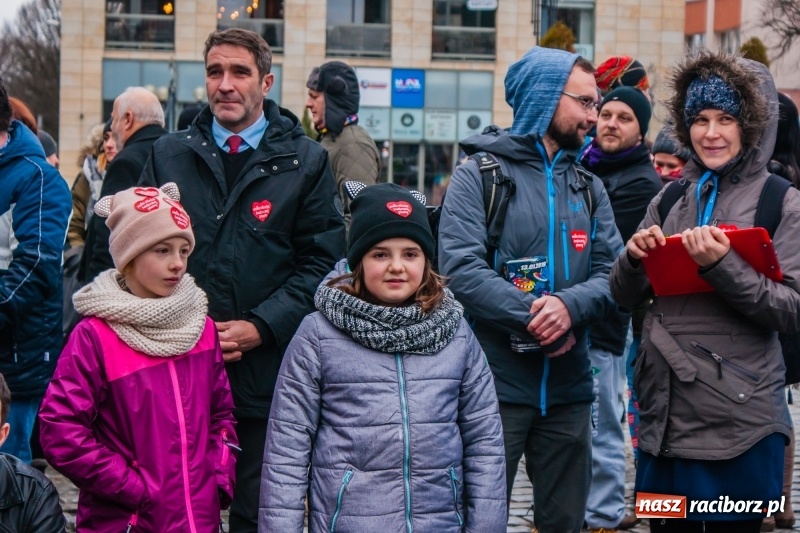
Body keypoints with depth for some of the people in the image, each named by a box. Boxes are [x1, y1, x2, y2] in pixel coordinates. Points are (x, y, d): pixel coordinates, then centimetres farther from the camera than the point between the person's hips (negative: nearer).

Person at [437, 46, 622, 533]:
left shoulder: (589, 188, 13)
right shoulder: (479, 174, -3)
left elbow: (613, 273, 1)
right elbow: (461, 269, -15)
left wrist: (570, 306, -19)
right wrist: (531, 318, -22)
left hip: (568, 385, 5)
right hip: (494, 383, -5)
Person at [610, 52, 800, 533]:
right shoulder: (670, 200, 9)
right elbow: (626, 295, 10)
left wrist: (721, 265, -25)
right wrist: (635, 257, -11)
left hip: (740, 418, -4)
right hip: (665, 410, 5)